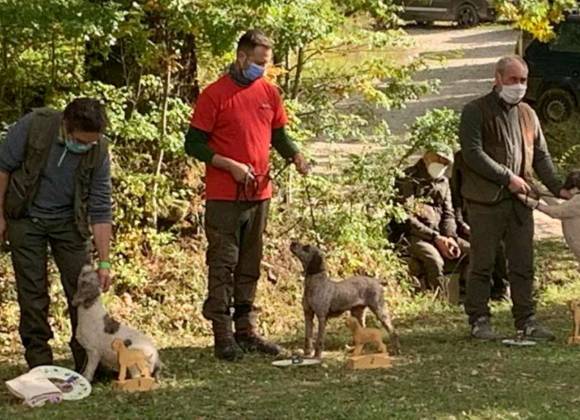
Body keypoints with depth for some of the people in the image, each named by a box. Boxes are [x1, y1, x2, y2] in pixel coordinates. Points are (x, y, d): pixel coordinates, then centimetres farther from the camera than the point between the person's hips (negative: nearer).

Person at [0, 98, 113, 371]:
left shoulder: (98, 151, -18)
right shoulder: (33, 126, -24)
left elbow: (100, 209, -13)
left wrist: (104, 261, -14)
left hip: (68, 221, 1)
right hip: (26, 219, -1)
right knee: (32, 292, -1)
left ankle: (88, 365, 3)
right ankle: (39, 366, 6)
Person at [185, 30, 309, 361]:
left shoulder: (269, 92, 9)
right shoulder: (214, 95, -8)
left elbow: (279, 135, 17)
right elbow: (194, 144, -8)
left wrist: (296, 156, -4)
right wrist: (231, 166, -17)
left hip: (259, 194, 6)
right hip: (224, 196, -6)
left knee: (250, 267, 12)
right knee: (223, 266, -3)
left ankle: (247, 331, 19)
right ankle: (223, 335, 1)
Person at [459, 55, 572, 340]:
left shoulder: (527, 115, 15)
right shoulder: (475, 112, -4)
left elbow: (541, 155, 17)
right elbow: (473, 154, -13)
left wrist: (557, 188, 5)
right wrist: (507, 177, -15)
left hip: (520, 200, 5)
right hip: (485, 201, -5)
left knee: (523, 264, 5)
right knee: (482, 263, 1)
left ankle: (526, 320, 11)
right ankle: (479, 321, 8)